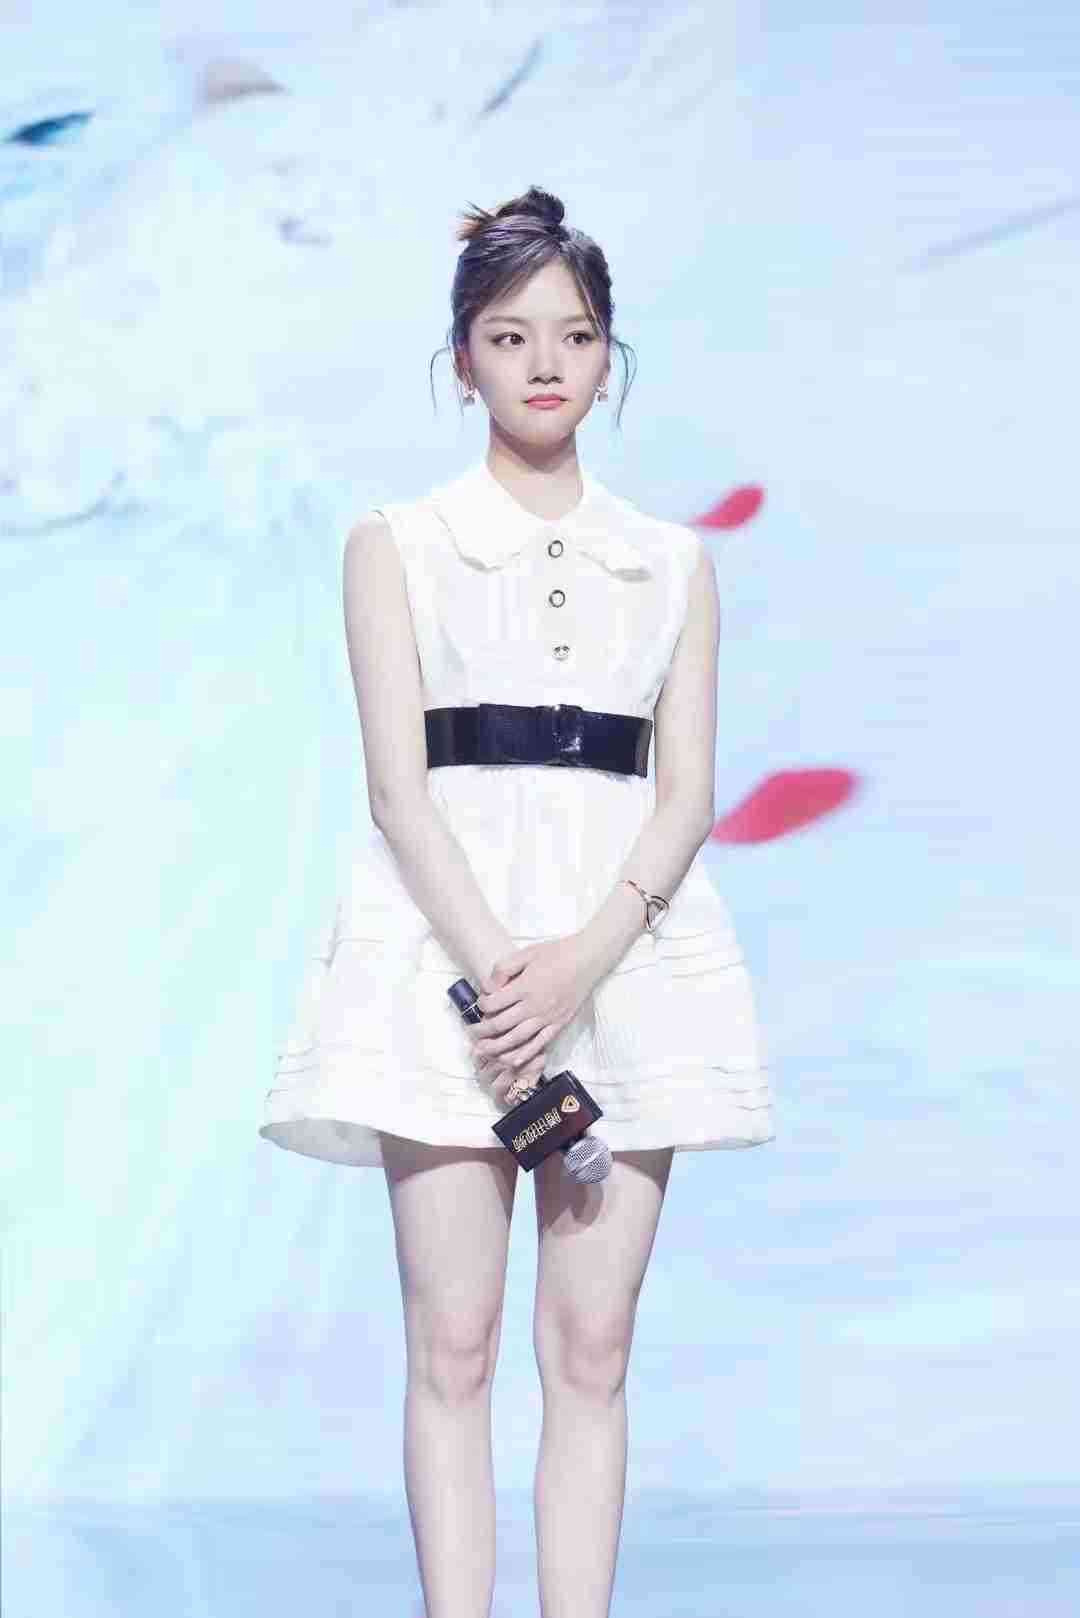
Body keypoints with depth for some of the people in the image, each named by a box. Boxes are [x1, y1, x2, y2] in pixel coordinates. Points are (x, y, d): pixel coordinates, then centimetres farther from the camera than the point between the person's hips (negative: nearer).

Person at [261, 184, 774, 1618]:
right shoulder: (399, 543, 7)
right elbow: (398, 783, -2)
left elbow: (688, 793, 4)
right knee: (455, 1342, -4)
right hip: (446, 941, -2)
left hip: (627, 947, 2)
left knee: (592, 1344, 0)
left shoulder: (673, 563, 13)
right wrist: (495, 969, -15)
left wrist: (582, 962, -12)